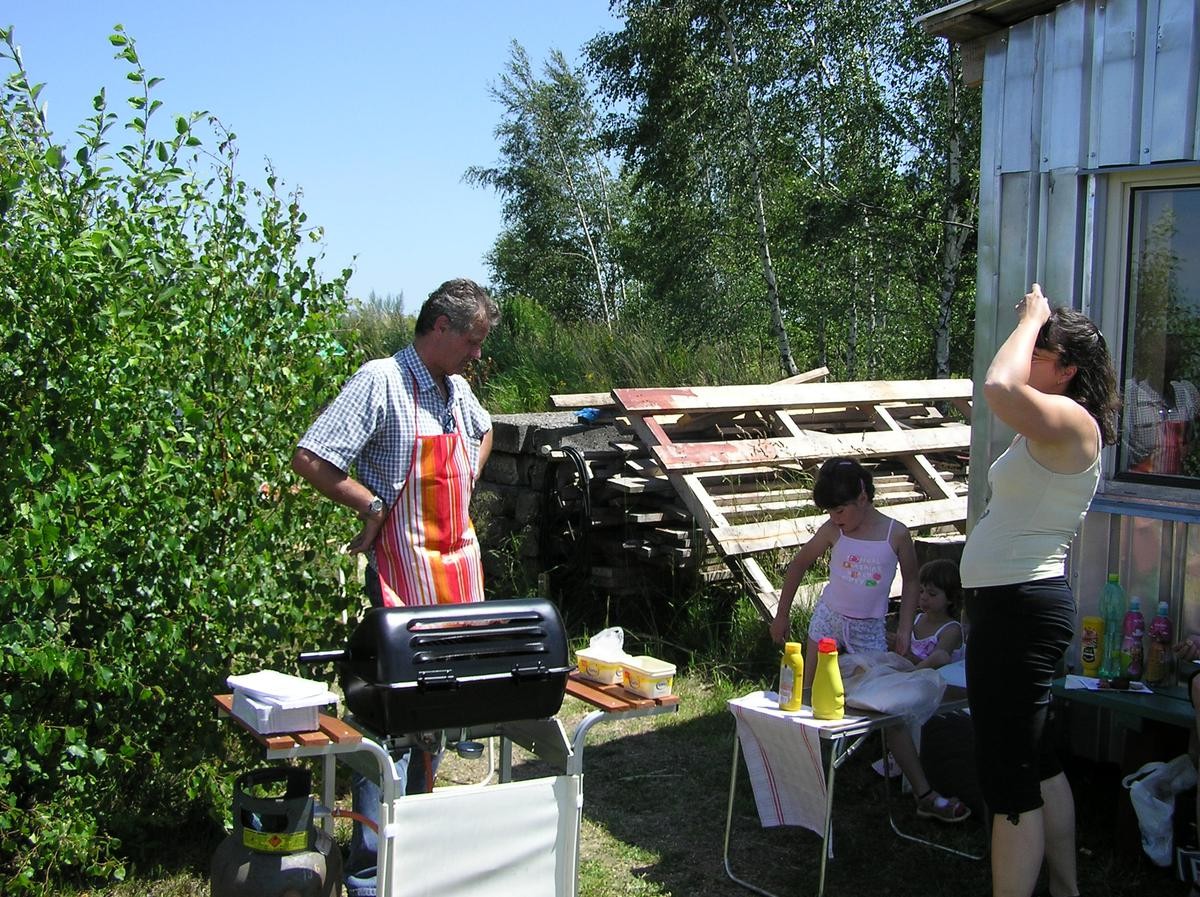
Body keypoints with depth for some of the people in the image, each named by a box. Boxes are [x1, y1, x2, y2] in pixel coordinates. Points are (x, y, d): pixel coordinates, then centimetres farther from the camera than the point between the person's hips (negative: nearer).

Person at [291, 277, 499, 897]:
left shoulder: (457, 389, 11)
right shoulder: (382, 381, -13)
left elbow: (482, 432, 35)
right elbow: (308, 460, -19)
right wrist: (372, 505, -15)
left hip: (460, 569, 8)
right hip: (404, 572, -8)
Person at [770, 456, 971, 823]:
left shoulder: (896, 533, -11)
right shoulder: (833, 531, -7)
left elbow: (910, 581, 4)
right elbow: (798, 566, 7)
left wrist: (904, 629, -3)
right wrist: (782, 614, 11)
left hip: (868, 631, -2)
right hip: (828, 620, 2)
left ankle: (925, 795, -2)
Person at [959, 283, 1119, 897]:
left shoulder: (1073, 421, -17)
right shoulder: (1046, 426, 13)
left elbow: (1000, 388, -34)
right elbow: (1007, 391, 33)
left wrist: (1031, 320, -20)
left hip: (1020, 609, -11)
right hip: (1012, 606, 11)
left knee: (1009, 778, -7)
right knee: (1036, 761, 22)